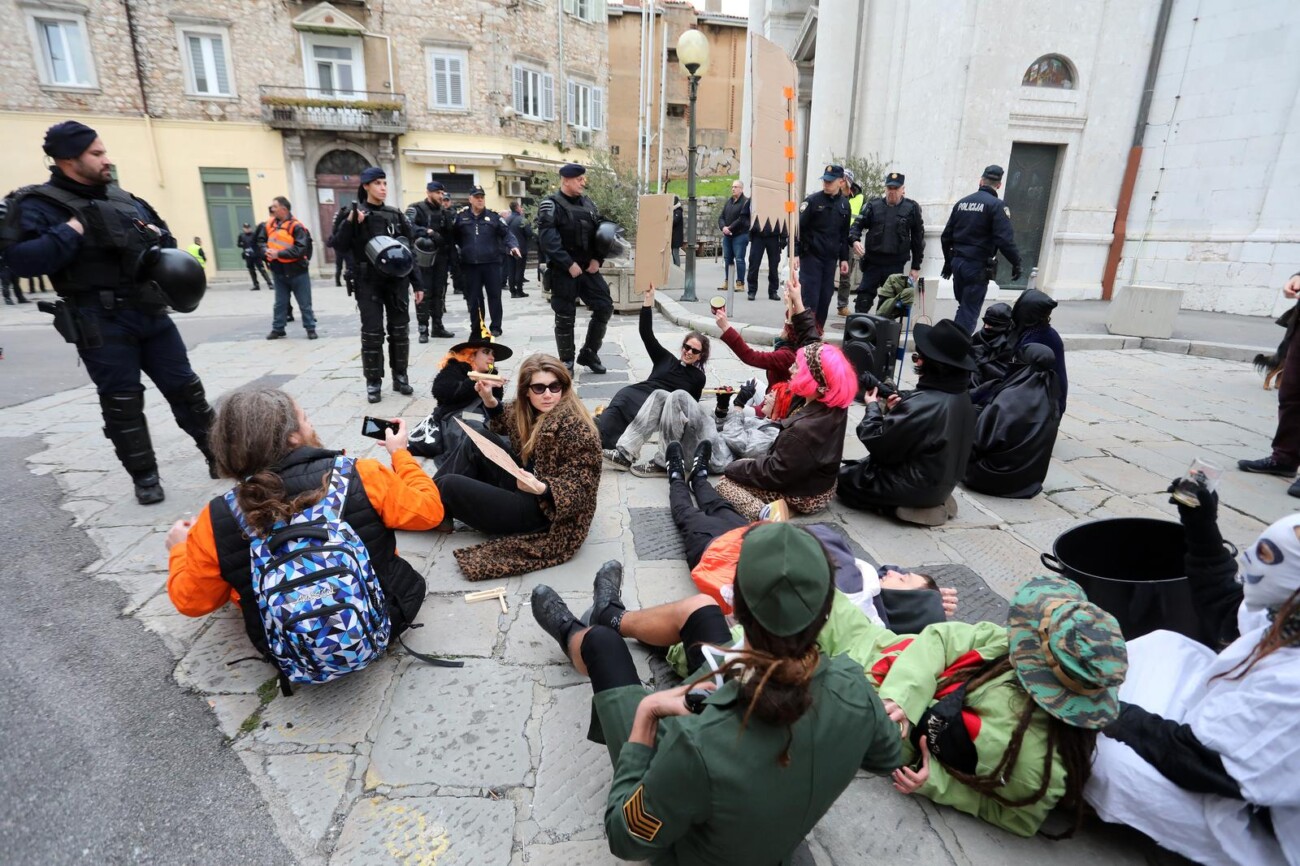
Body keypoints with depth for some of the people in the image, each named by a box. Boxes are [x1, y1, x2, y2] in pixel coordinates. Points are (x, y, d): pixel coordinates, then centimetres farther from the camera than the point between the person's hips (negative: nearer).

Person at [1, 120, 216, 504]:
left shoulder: (122, 197, 14)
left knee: (185, 387, 8)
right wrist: (74, 230, -19)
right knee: (122, 403, 2)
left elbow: (164, 236, 23)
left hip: (151, 312, 5)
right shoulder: (38, 204, -4)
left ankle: (219, 454, 18)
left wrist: (158, 240, 1)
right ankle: (145, 476, 13)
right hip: (101, 323, -5)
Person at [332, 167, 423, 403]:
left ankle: (400, 377, 18)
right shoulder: (354, 212, 0)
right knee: (372, 333, -1)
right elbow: (341, 245, -8)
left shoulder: (395, 214, 9)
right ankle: (373, 383, 7)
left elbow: (409, 249, 10)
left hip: (396, 280, 3)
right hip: (369, 282, -3)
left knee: (400, 330, 6)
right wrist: (351, 221, -24)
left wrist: (417, 283, 7)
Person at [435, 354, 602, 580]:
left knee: (449, 485, -9)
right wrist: (489, 400, 3)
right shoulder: (531, 410, 1)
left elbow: (579, 487, -22)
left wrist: (541, 488, -40)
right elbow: (504, 427, 22)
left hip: (542, 509, -9)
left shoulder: (575, 428, -24)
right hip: (528, 482, 9)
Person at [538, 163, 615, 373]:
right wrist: (569, 264, -20)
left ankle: (588, 354, 16)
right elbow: (547, 239, -18)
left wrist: (597, 259, -3)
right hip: (563, 270, -6)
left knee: (604, 307, 2)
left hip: (588, 267, 6)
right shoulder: (550, 205, -7)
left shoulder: (588, 204, 12)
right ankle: (566, 363, 14)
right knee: (565, 317, 0)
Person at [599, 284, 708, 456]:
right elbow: (646, 333, 14)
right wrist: (648, 299, 8)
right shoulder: (666, 358, 22)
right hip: (639, 393, 3)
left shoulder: (698, 378, 17)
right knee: (624, 395, -33)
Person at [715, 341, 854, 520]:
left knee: (726, 483, -4)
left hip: (804, 496, -9)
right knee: (746, 464, 25)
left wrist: (732, 468, -11)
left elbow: (774, 473, -23)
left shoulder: (804, 429, -35)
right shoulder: (836, 408, -11)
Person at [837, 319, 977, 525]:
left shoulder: (923, 404, -33)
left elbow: (877, 443, -22)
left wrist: (872, 406, -7)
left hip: (917, 485, -9)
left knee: (845, 477, 9)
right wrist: (899, 409, -2)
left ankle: (906, 503, 2)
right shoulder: (962, 396, -5)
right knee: (859, 467, 25)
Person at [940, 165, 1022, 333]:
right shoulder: (997, 205, -9)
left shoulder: (962, 202, 10)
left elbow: (946, 236, 13)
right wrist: (1016, 262, -4)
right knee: (970, 312, -2)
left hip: (958, 262, 6)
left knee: (963, 306, 19)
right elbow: (1005, 239, -16)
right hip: (978, 266, -6)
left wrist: (949, 261, 25)